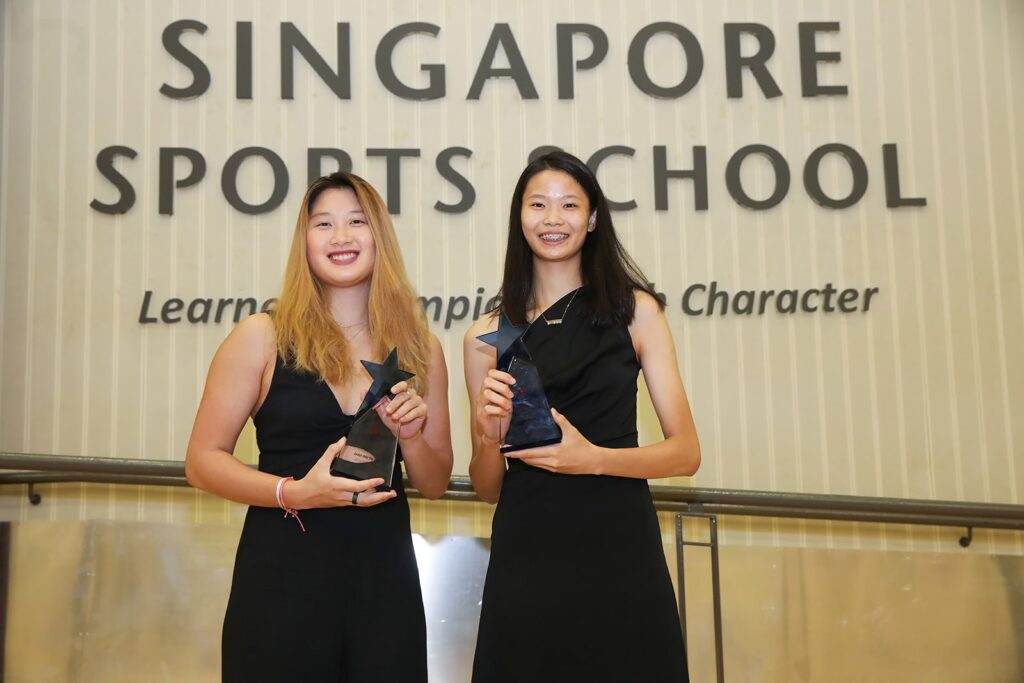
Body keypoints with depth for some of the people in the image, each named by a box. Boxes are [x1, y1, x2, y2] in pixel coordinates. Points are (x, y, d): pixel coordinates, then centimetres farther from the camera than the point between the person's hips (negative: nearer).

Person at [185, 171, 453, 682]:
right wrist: (294, 492, -18)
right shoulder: (262, 338, -2)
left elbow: (434, 484, 12)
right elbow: (203, 461, -3)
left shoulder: (418, 348, 6)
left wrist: (410, 435, -9)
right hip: (283, 576, -2)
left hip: (384, 580, 3)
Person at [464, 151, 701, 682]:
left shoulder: (634, 311, 1)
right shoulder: (487, 335, 5)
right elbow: (488, 489, 10)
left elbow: (685, 452, -1)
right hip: (525, 555, 1)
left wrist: (592, 458, -16)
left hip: (619, 547, -1)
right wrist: (486, 436, -11)